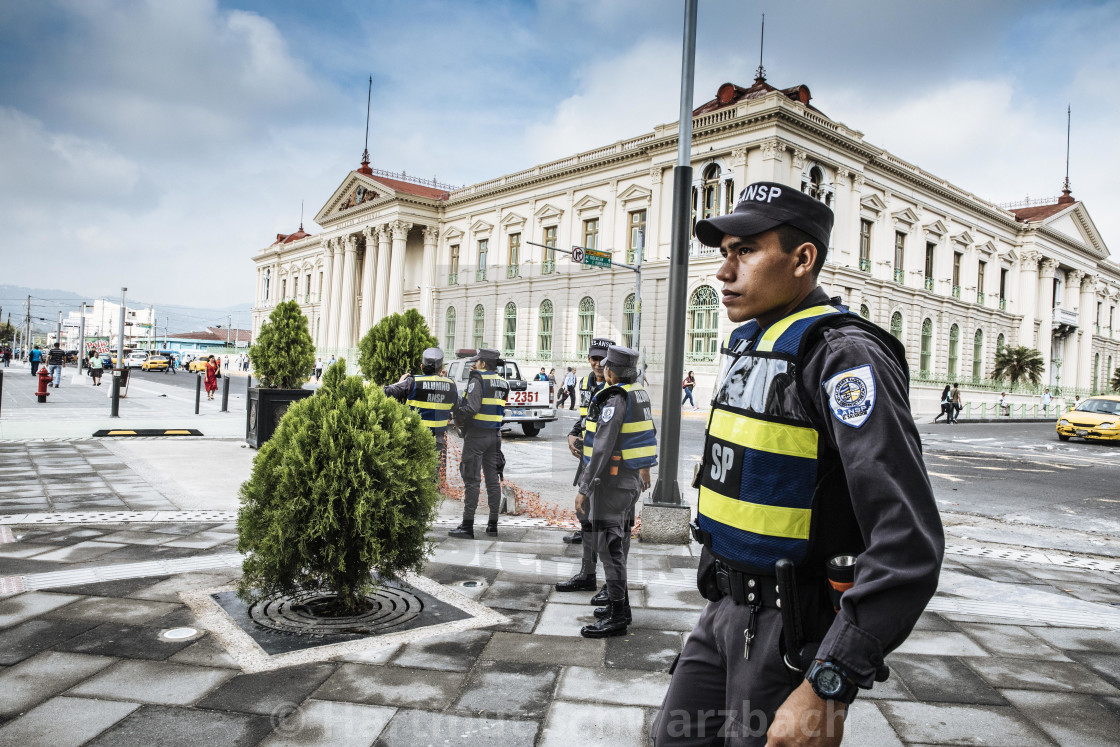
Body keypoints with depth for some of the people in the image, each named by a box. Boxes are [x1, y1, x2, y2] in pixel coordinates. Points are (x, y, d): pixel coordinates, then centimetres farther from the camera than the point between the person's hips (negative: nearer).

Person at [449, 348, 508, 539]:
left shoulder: (477, 380, -12)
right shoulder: (502, 383, 11)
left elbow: (472, 408, -23)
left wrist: (459, 418, -7)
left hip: (476, 435, -7)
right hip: (494, 435, 7)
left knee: (472, 480, -4)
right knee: (492, 479, 10)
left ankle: (467, 526, -2)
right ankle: (493, 524, 14)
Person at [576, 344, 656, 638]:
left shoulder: (614, 399, -19)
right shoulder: (640, 394, 9)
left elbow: (602, 449, -24)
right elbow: (648, 434, 20)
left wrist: (585, 488, -21)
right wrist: (644, 469, 32)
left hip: (612, 480, -10)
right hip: (631, 479, 10)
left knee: (609, 545, -5)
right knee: (619, 543, 17)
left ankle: (617, 617, 0)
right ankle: (619, 604, 28)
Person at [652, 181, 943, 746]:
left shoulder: (844, 356, -21)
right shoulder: (748, 345, 8)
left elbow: (908, 542, -29)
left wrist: (827, 687, -31)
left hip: (793, 630, -8)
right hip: (726, 611, 9)